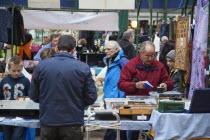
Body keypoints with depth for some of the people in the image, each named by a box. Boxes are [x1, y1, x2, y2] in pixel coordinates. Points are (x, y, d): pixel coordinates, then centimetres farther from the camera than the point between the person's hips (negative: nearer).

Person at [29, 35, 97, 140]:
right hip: (73, 122, -1)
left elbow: (33, 96, 3)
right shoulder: (83, 68, -8)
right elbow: (91, 97, -4)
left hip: (47, 122, 2)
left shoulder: (41, 66, -4)